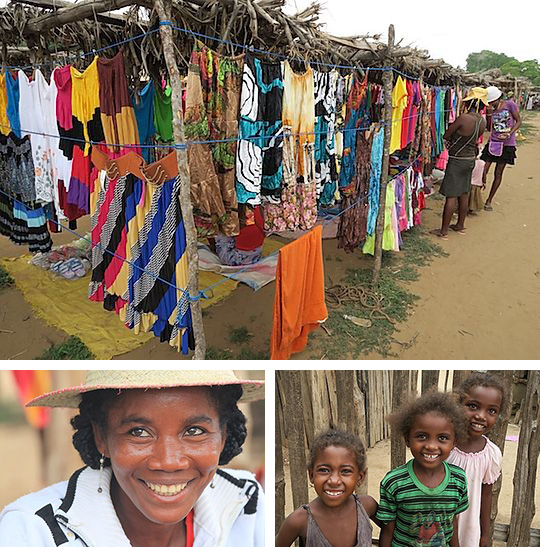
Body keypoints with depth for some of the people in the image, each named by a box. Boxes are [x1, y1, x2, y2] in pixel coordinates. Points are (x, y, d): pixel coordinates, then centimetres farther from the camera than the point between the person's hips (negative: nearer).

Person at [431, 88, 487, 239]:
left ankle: (444, 230, 1)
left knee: (451, 196, -4)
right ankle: (460, 225, 28)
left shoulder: (464, 118, -22)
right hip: (471, 159, 8)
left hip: (457, 160, -7)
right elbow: (475, 140, 10)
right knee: (464, 194, 16)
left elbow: (446, 136, -13)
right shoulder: (482, 121, 1)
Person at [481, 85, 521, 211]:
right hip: (493, 143, 2)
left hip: (506, 145, -2)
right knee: (483, 171, -9)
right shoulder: (492, 110, 3)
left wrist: (509, 133, -18)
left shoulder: (510, 104, -7)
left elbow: (518, 121, -4)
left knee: (498, 174, 5)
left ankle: (489, 201, 16)